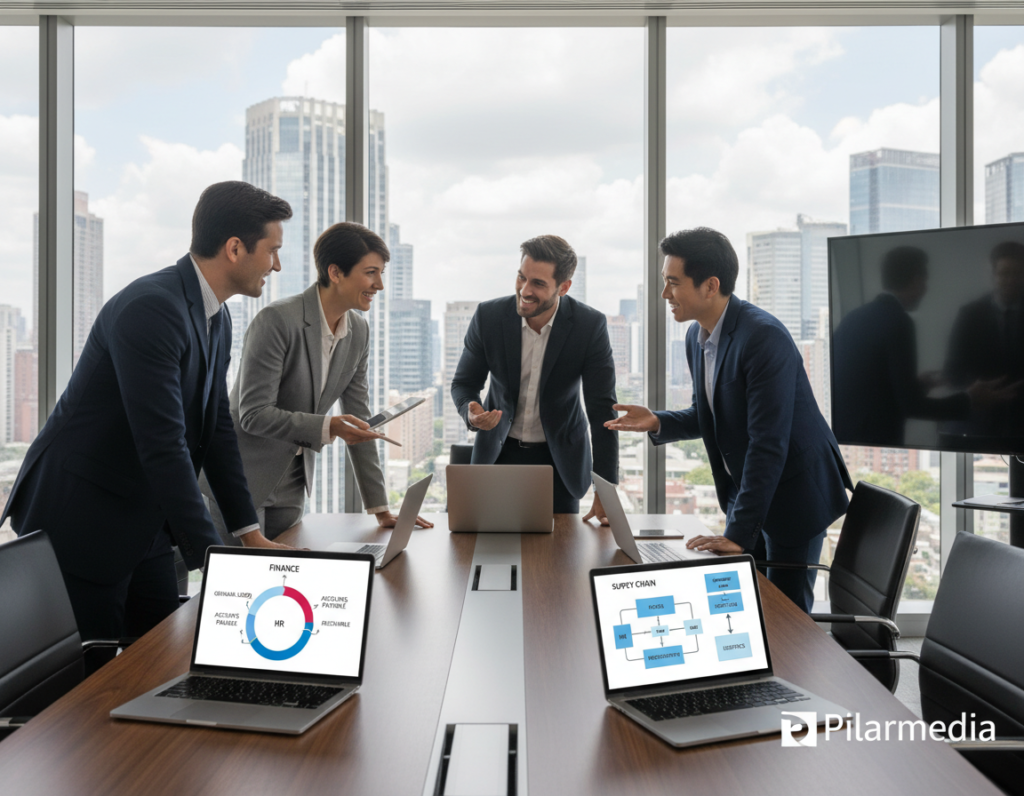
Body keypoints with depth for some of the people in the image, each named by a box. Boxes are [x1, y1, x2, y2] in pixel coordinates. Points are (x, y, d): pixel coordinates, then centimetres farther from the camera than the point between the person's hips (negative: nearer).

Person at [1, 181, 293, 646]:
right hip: (79, 519, -9)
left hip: (144, 521, 9)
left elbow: (217, 428, 9)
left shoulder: (216, 318, 5)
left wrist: (251, 534, 6)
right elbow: (163, 446, -29)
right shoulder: (150, 310, -25)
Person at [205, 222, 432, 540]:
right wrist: (327, 427, -34)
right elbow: (254, 413, -22)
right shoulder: (276, 320, -21)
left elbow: (358, 418, 5)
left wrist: (380, 508, 3)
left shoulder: (359, 331, 1)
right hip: (241, 478, -6)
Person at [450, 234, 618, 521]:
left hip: (560, 459, 0)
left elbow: (602, 409, -14)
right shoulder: (488, 316, -13)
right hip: (498, 454, 1)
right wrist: (471, 413, -26)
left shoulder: (590, 325, -16)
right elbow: (464, 383, -1)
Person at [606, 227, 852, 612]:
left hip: (795, 491, -8)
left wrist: (738, 533, -29)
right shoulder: (697, 336, 1)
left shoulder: (764, 337, -27)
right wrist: (658, 423, -6)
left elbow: (768, 443, -30)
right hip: (744, 487, 8)